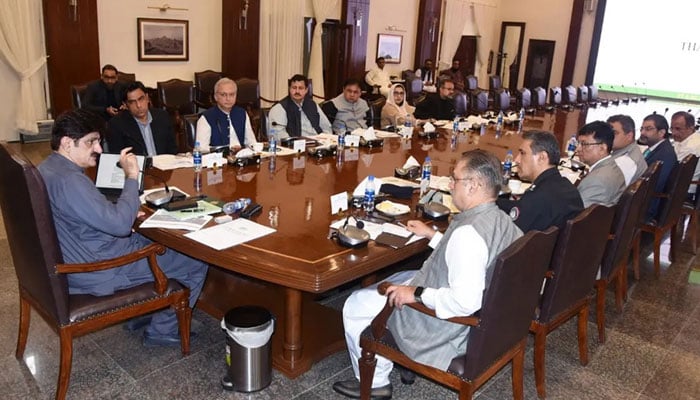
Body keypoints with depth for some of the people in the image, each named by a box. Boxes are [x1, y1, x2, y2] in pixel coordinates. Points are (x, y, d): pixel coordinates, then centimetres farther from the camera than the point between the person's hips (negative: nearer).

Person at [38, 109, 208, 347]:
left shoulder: (48, 168, 7)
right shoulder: (68, 180, -27)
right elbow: (120, 224, -29)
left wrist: (127, 213, 3)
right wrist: (131, 177, -20)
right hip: (96, 273, -11)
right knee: (197, 261, -4)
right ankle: (162, 330, 11)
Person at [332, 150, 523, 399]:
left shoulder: (469, 231, -33)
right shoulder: (501, 220, -3)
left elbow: (466, 301, -39)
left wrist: (417, 294, -27)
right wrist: (432, 235, 13)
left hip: (447, 325, -9)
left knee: (356, 305, 5)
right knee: (398, 279, 29)